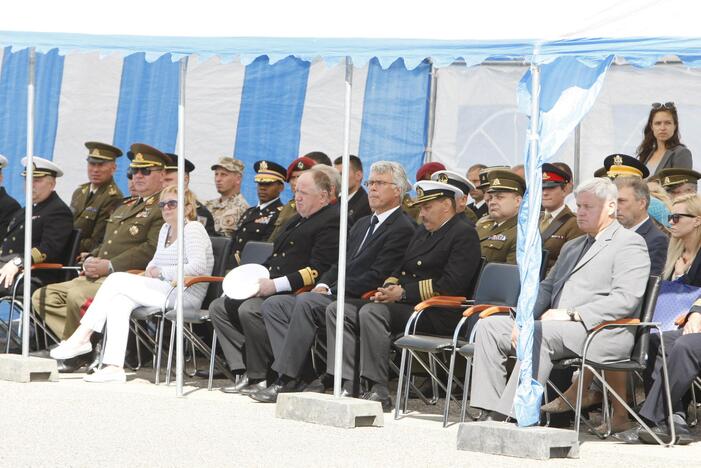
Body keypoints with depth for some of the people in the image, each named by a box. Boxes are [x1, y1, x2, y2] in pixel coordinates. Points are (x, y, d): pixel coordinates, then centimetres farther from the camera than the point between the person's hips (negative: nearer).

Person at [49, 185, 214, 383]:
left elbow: (197, 267, -19)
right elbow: (157, 260, 33)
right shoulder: (165, 229, 21)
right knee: (119, 301, -18)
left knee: (116, 280, -18)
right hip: (163, 291, 8)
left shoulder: (194, 229, -6)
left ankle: (82, 337, -17)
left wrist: (161, 272, -12)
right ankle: (114, 366, -26)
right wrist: (150, 269, 8)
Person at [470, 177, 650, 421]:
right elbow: (547, 287, 25)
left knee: (538, 333, -35)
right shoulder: (572, 246, 29)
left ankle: (513, 416, -39)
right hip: (554, 324, 9)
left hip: (598, 334, -9)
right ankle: (493, 412, -12)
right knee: (489, 326, -4)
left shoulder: (630, 243, 0)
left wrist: (571, 314, -19)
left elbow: (626, 299, -14)